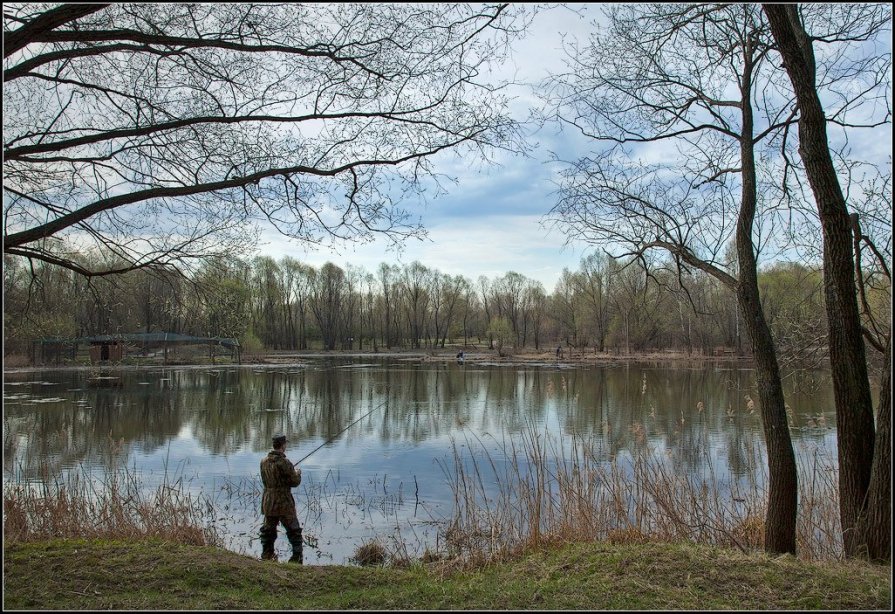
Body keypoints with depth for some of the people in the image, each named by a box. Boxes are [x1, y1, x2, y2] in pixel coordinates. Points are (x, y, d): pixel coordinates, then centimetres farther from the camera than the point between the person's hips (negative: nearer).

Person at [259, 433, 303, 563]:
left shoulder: (264, 461, 2)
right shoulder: (284, 462, -19)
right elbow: (295, 482, -14)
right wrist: (297, 473, 8)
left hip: (268, 502, 6)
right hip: (283, 503, -6)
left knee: (268, 528, 19)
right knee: (294, 530, 4)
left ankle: (266, 554, 25)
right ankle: (297, 556, 4)